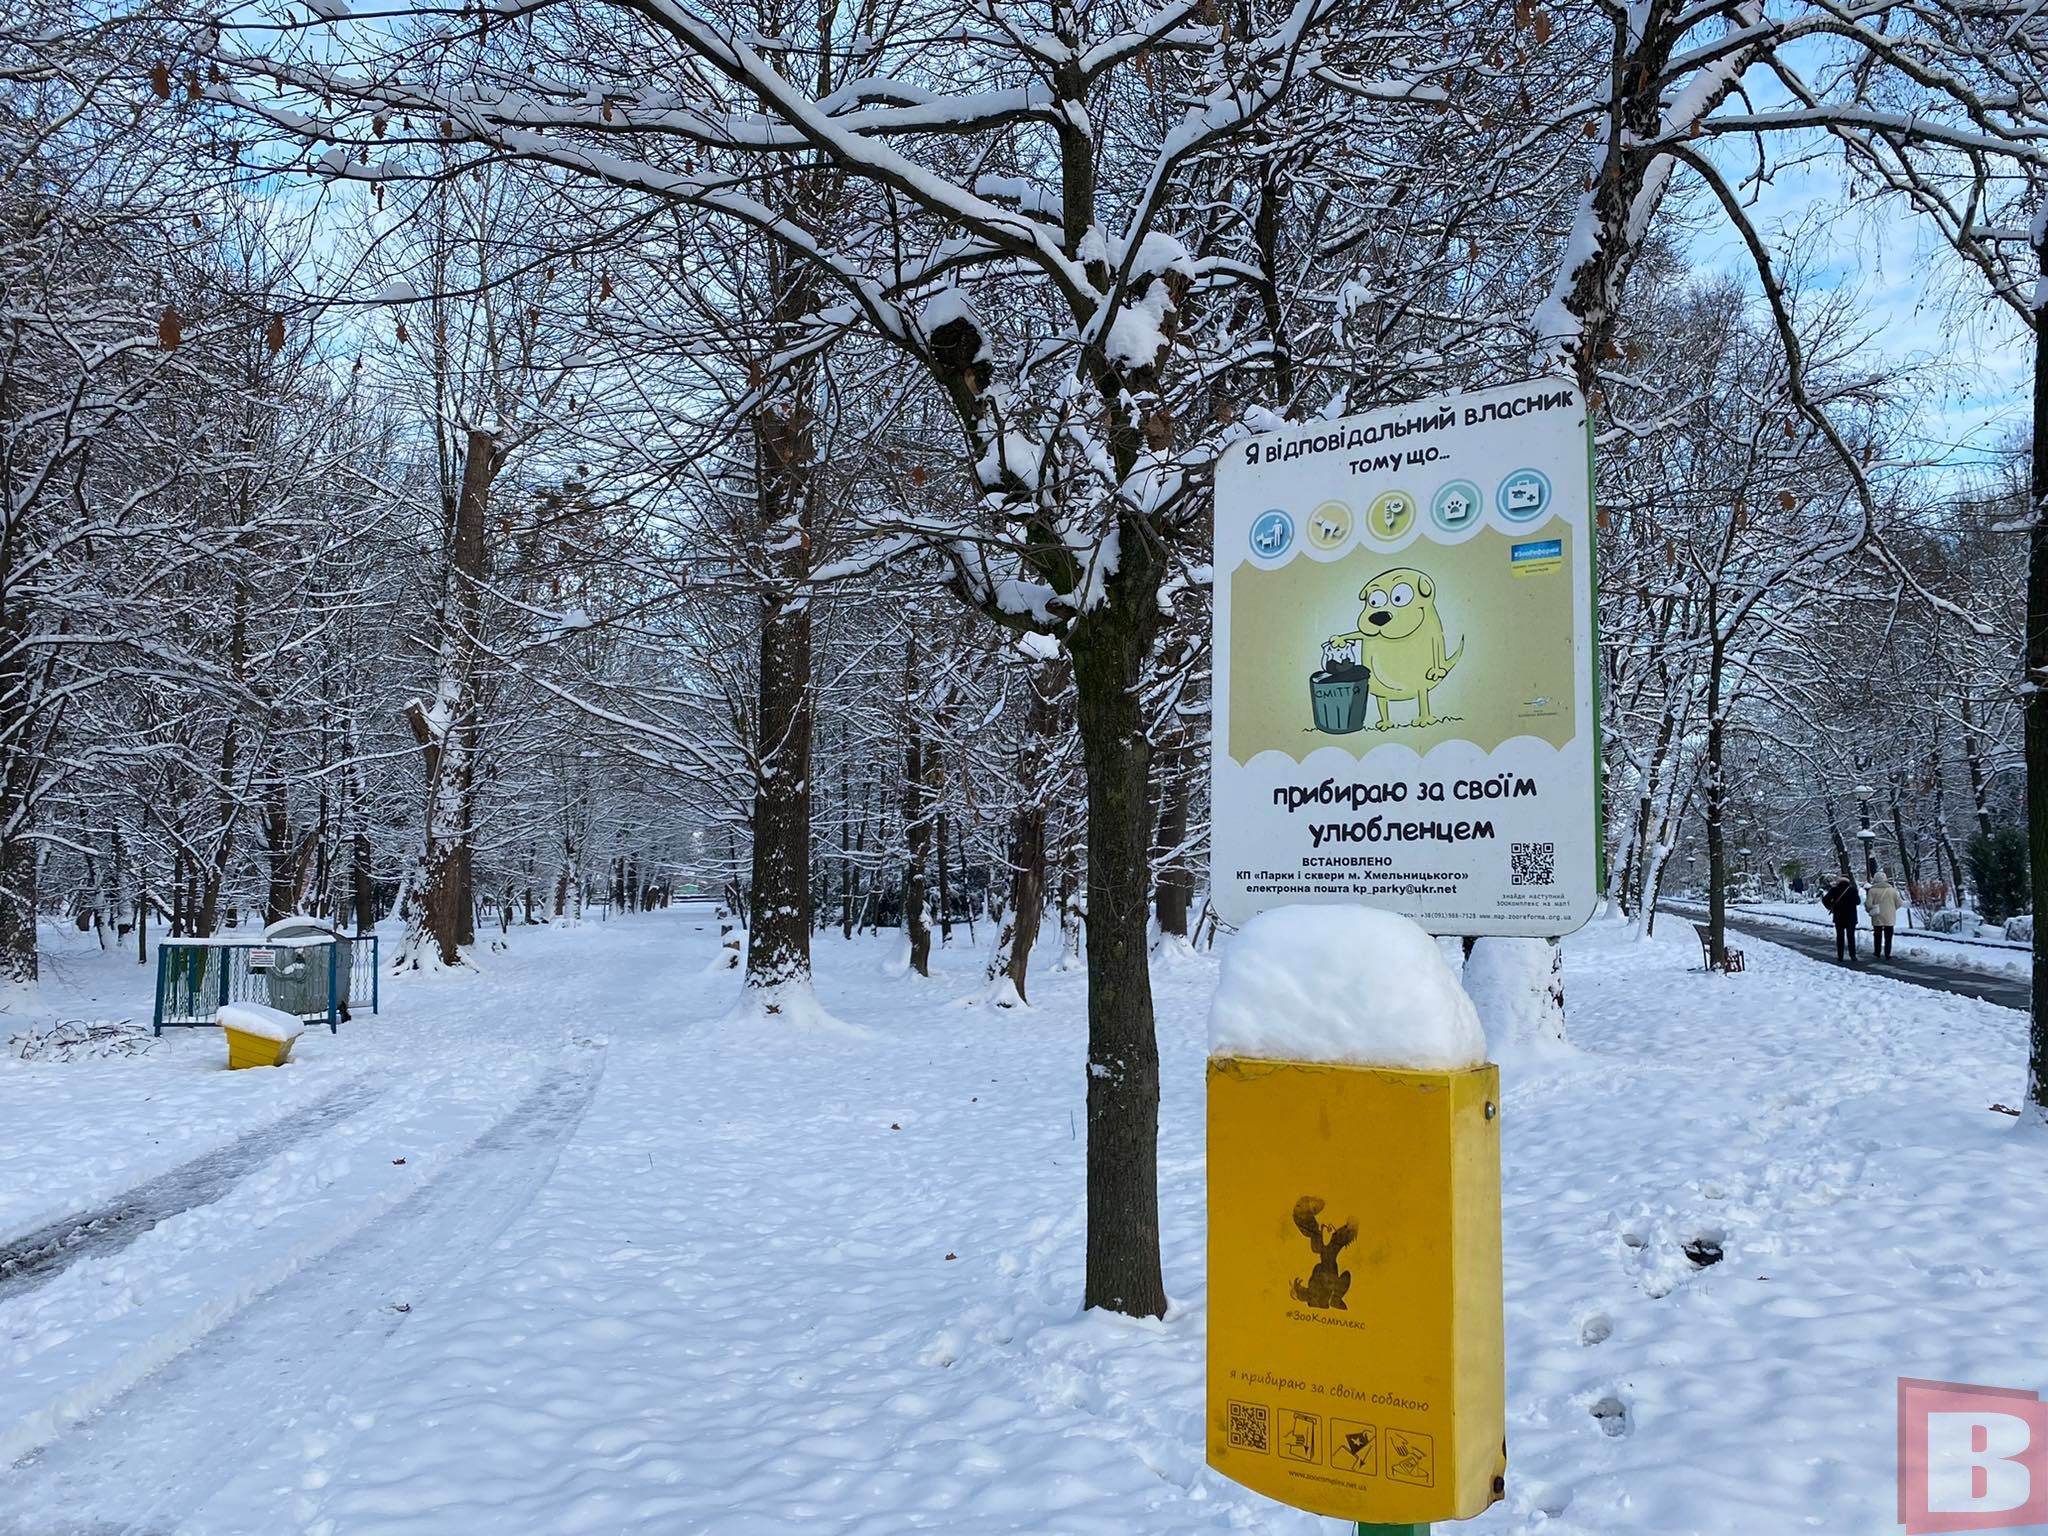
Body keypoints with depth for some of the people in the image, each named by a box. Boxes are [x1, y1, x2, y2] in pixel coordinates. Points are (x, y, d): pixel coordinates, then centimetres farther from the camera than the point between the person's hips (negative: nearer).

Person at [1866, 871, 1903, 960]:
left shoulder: (1872, 890, -9)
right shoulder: (1892, 890, -4)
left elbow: (1868, 904, -13)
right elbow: (1898, 903, 0)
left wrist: (1869, 909, 8)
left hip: (1877, 918, -1)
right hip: (1889, 918, 1)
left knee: (1877, 937, 11)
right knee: (1888, 937, 8)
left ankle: (1877, 953, 14)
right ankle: (1887, 954, 6)